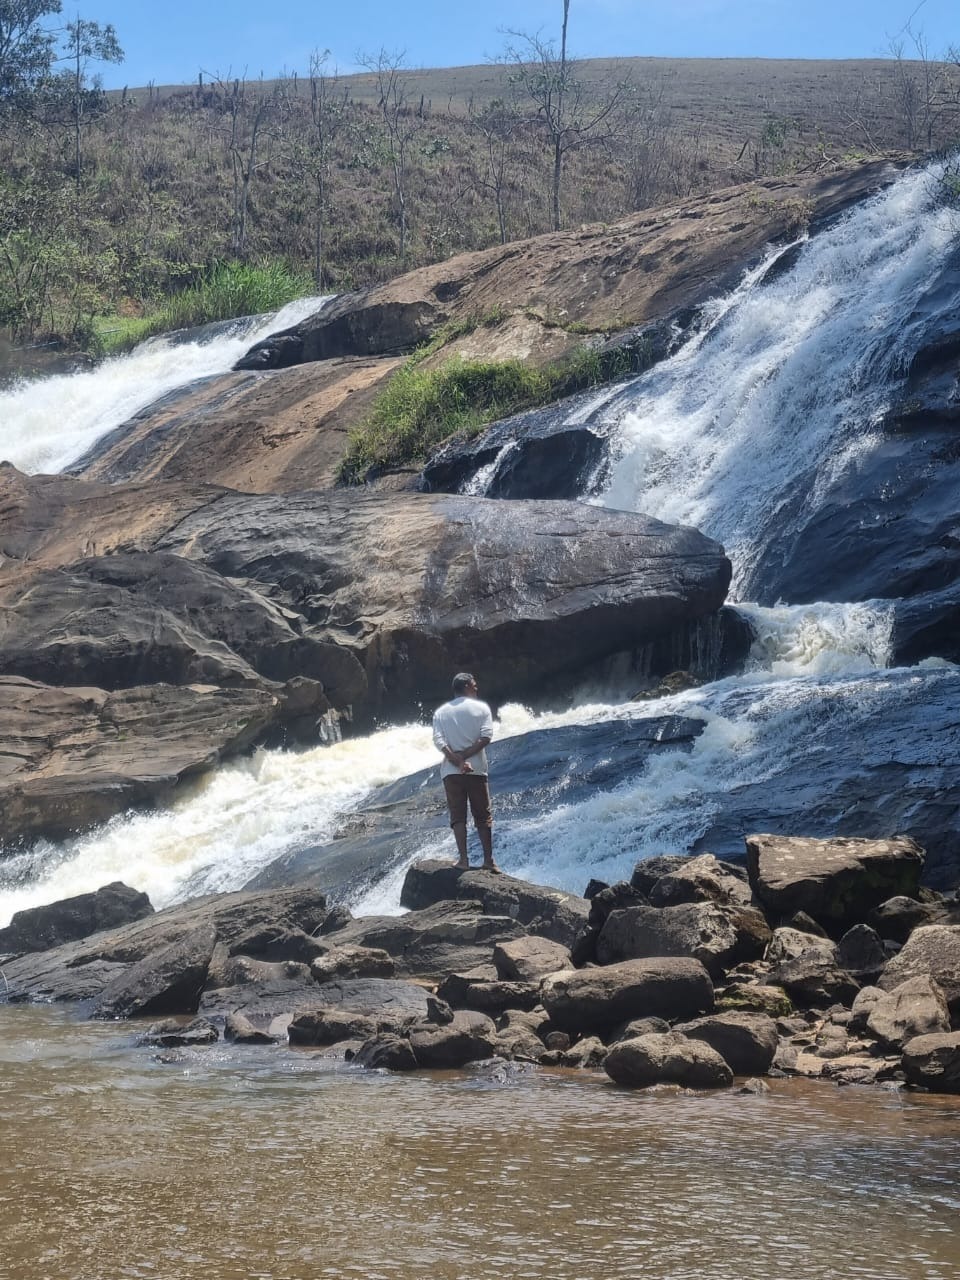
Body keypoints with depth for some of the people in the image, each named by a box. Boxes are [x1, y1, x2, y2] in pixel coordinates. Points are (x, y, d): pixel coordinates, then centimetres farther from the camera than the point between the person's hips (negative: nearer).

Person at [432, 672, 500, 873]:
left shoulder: (441, 712, 9)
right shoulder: (481, 708, 3)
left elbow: (439, 741, -5)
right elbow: (486, 737, -10)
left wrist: (457, 760, -12)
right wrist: (465, 756, -10)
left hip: (451, 771, 1)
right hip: (477, 769, -1)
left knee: (457, 816, 2)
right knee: (483, 816, 6)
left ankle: (463, 858, -7)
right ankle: (488, 860, 3)